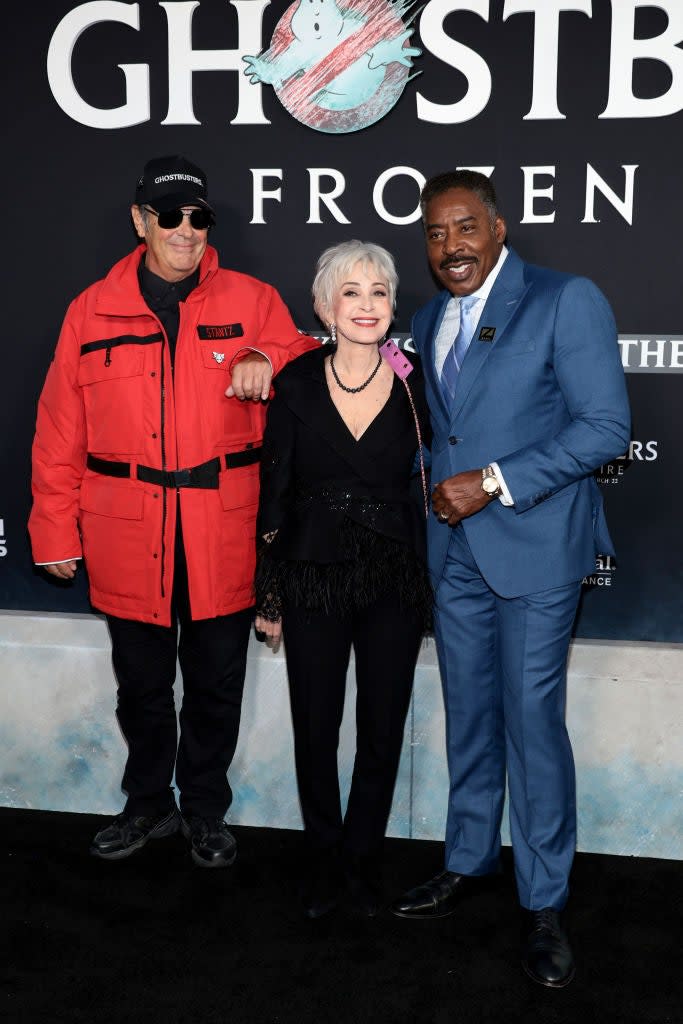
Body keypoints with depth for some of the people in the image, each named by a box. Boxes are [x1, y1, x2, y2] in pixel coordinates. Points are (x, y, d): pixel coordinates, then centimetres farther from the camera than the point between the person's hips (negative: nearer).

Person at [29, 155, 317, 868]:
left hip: (223, 538, 0)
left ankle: (204, 811, 33)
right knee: (141, 686, 15)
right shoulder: (93, 311, 4)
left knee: (216, 688, 12)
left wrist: (269, 361, -14)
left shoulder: (251, 301, 2)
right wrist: (56, 531, 3)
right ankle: (148, 803, 37)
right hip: (128, 541, 1)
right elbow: (60, 435, 4)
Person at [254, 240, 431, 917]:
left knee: (382, 733, 10)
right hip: (313, 577, 0)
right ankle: (323, 862, 32)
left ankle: (362, 860, 32)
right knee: (316, 731, 10)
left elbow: (436, 475, 4)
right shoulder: (296, 385, -4)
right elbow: (274, 492, 1)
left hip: (394, 580, 0)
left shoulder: (415, 381, -4)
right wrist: (269, 594, 3)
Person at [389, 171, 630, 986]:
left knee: (532, 721, -1)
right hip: (454, 550, 6)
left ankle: (543, 903, 15)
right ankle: (468, 863, 32)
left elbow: (606, 428, -15)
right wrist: (435, 489, 3)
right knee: (468, 717, 15)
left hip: (534, 547, -6)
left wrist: (494, 483, -18)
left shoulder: (566, 302, -9)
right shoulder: (429, 319, 12)